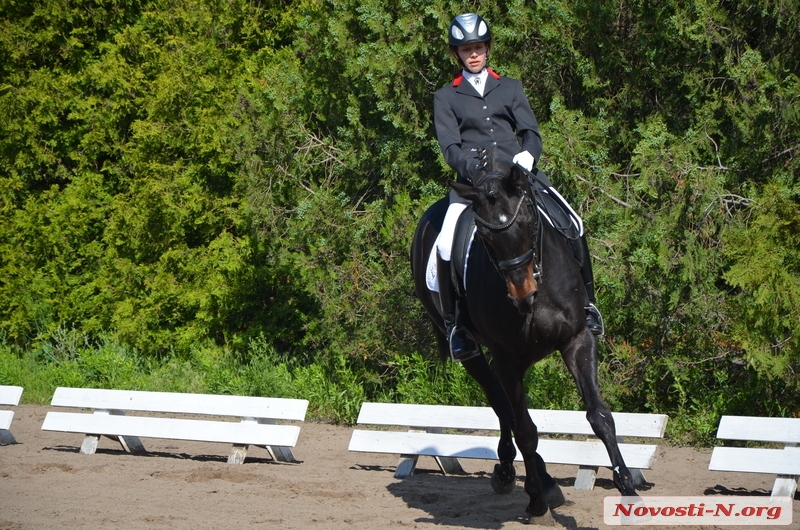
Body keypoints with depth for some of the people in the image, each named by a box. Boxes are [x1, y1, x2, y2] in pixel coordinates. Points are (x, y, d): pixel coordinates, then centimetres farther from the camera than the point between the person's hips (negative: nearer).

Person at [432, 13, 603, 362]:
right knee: (446, 243, -25)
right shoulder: (446, 97, 13)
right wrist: (475, 167, -19)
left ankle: (585, 302, 0)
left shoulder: (510, 88, 18)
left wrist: (528, 153, -15)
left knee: (571, 224, -16)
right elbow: (449, 146, 1)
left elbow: (530, 131, 8)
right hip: (473, 180, -2)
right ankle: (454, 324, -11)